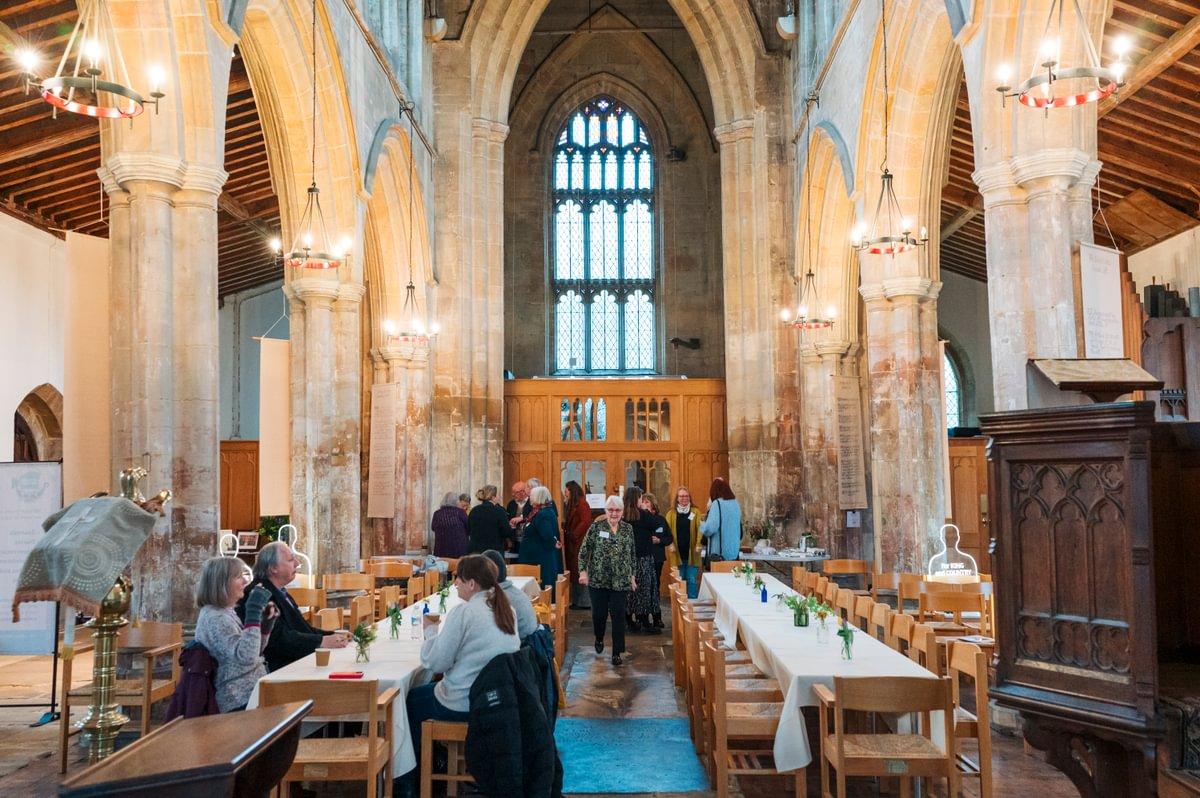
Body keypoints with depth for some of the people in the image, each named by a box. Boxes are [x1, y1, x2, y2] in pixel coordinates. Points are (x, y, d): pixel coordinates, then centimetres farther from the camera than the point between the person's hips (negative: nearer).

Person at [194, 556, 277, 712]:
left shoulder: (225, 612, 13)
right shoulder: (214, 618, -16)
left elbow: (254, 652, 21)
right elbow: (246, 657, -28)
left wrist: (266, 622, 5)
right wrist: (254, 612, -27)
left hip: (250, 693, 9)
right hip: (242, 701, -9)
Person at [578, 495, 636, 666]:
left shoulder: (628, 529, 5)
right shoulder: (596, 527, -3)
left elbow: (631, 555, 13)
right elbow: (584, 551, -1)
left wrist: (632, 576, 13)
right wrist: (583, 571, -9)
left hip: (621, 581, 1)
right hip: (598, 579, -1)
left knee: (619, 615, -1)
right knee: (599, 613, 6)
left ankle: (617, 652, 9)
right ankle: (599, 639, 37)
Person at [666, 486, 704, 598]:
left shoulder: (695, 512, 4)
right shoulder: (671, 513, 6)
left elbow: (700, 529, -4)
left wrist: (698, 544, -16)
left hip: (691, 553, -1)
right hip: (677, 553, 1)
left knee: (692, 580, 1)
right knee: (679, 581, 7)